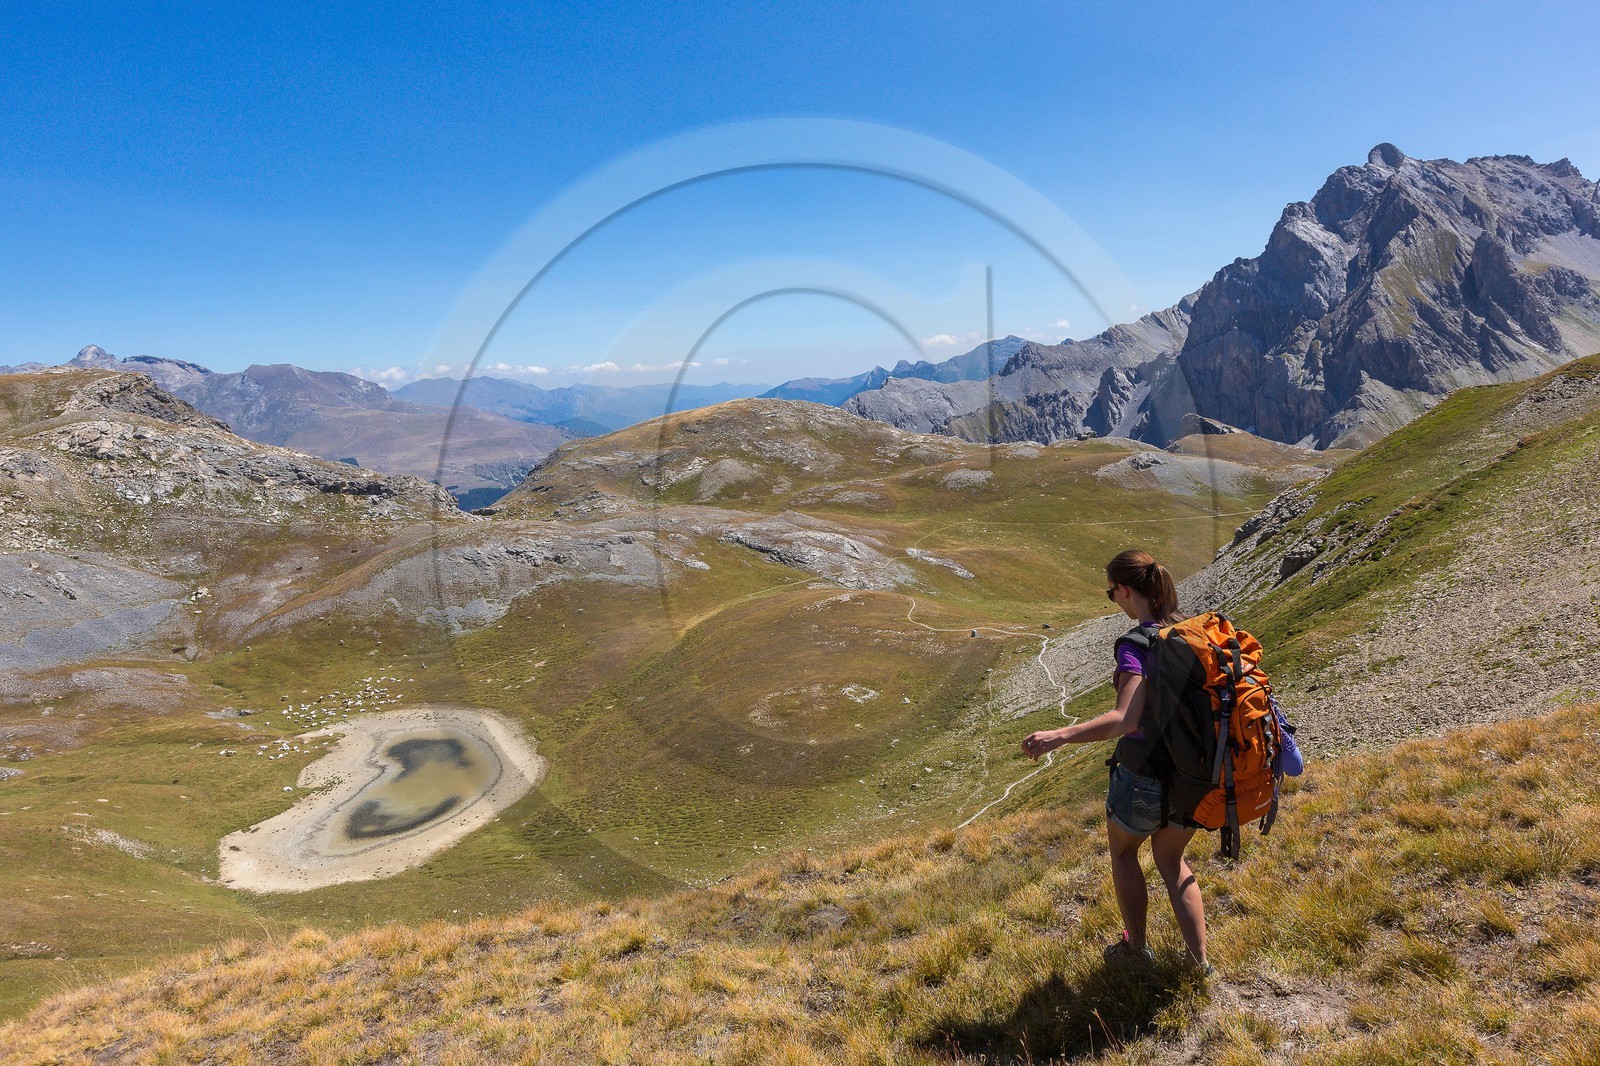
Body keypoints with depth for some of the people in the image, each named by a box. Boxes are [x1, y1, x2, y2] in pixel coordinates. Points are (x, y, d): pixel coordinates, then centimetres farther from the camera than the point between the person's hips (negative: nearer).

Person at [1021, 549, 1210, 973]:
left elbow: (1126, 719, -36)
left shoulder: (1135, 645, -23)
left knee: (1123, 851, 23)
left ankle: (1136, 947, 35)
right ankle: (1199, 958, 31)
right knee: (1172, 860, 27)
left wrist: (1060, 736, -44)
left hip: (1145, 775, -6)